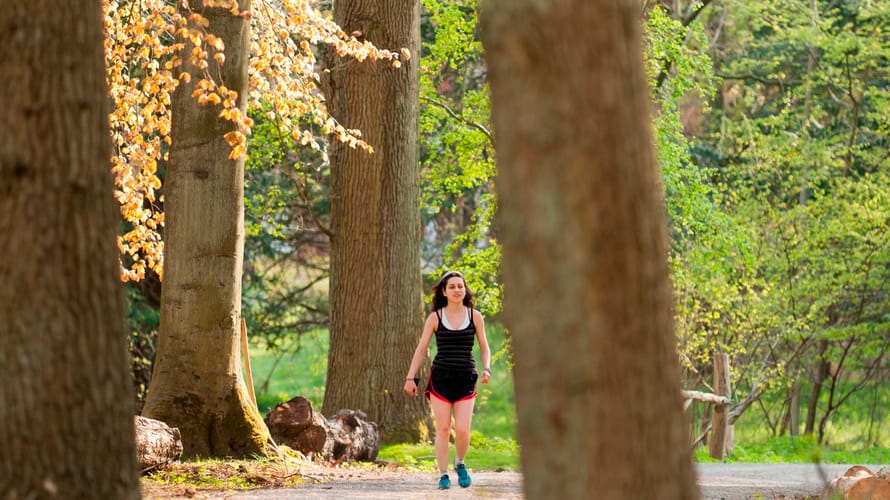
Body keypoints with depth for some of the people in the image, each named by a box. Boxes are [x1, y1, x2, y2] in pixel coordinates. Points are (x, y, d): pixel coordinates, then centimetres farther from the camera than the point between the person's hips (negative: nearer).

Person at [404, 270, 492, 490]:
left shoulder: (474, 316, 5)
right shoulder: (435, 318, 2)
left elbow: (484, 347, 11)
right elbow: (421, 348, 4)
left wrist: (486, 369, -7)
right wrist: (411, 377, -2)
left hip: (466, 379, 1)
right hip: (441, 378, 0)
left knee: (462, 430, -8)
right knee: (443, 429, -3)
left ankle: (460, 464, 20)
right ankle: (443, 475, 8)